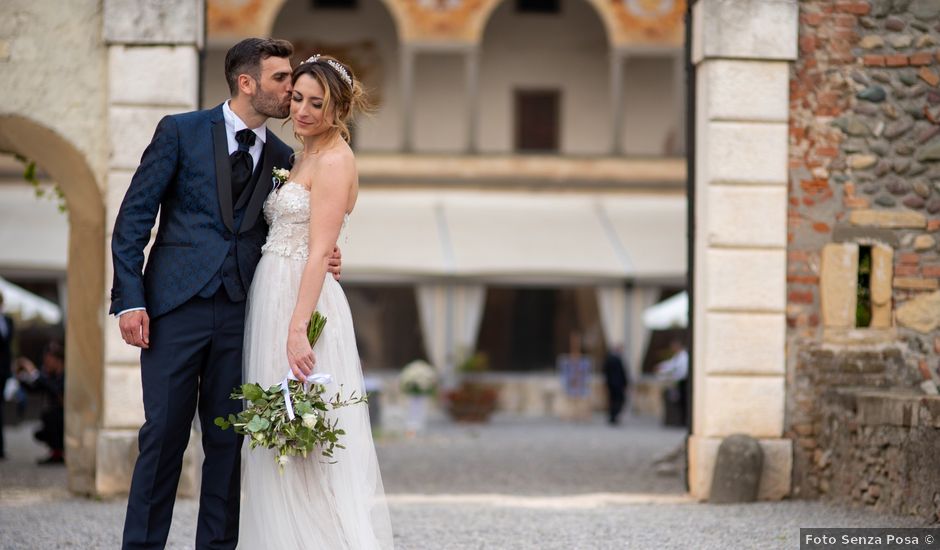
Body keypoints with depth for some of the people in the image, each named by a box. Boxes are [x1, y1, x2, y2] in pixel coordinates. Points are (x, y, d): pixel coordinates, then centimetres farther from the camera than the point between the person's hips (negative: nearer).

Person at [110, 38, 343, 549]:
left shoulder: (282, 157, 12)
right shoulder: (181, 132, 0)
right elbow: (133, 217, -2)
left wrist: (318, 258, -3)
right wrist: (130, 299, -10)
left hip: (239, 312, 4)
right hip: (176, 306, -4)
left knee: (227, 439, 5)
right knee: (164, 434, -2)